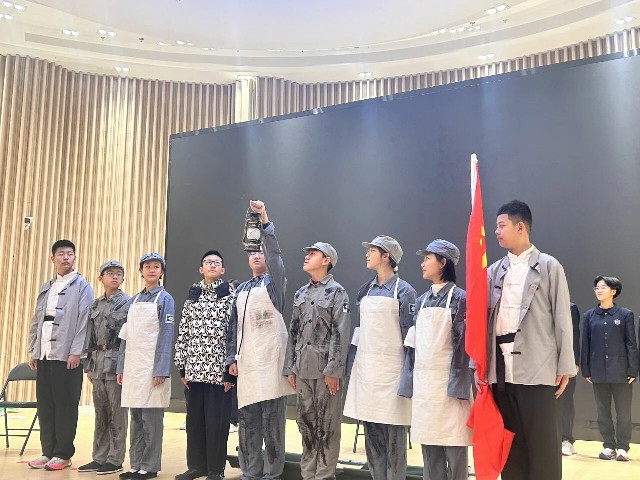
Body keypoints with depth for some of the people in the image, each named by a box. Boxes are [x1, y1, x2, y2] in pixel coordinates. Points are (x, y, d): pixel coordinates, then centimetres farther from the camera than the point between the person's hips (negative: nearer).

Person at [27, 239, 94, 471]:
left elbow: (84, 321, -9)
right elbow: (36, 321, 18)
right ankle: (48, 451, 17)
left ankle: (63, 454, 7)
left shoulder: (81, 286, 0)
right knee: (45, 404, 7)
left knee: (65, 406, -1)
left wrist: (76, 351, -15)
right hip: (44, 355, 6)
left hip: (67, 355, -6)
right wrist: (33, 350, 11)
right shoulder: (45, 288, 18)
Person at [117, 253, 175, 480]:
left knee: (151, 418, -2)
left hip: (152, 366, -6)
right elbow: (126, 335, 16)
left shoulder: (165, 299, -2)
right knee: (136, 418, 10)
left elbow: (166, 336, -9)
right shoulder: (134, 300, 15)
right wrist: (121, 367, 9)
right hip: (133, 366, 6)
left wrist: (161, 370, -16)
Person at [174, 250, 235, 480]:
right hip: (194, 369, 5)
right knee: (194, 418, 11)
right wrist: (182, 367, 7)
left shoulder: (230, 297, -3)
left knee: (216, 420, 1)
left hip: (219, 370, -5)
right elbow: (183, 334, 12)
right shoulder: (191, 297, 12)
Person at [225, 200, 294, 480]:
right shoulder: (241, 290, 19)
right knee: (247, 421, 8)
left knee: (272, 420, -2)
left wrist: (265, 220, -21)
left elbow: (275, 254, -12)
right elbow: (234, 326, 18)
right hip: (246, 361, 5)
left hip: (270, 359, -5)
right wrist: (232, 359, 10)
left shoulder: (273, 282, 5)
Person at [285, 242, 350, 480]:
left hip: (325, 368, -6)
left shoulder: (336, 292, -4)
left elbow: (341, 334, -11)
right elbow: (293, 332, 15)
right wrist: (290, 368, 10)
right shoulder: (300, 294, 14)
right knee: (306, 422, 12)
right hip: (303, 368, 6)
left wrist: (333, 370, -16)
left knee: (327, 424, 1)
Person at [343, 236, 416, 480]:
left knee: (394, 435, 1)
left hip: (391, 367, -6)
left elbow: (409, 334, -7)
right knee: (371, 434, 11)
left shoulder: (404, 291, -4)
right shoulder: (365, 290, 14)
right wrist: (351, 366, 11)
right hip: (366, 368, 6)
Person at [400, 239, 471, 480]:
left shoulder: (459, 298, -5)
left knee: (453, 448, -2)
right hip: (423, 382, 6)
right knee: (429, 446, 10)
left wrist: (458, 385, -15)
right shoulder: (422, 300, 14)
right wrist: (410, 382, 10)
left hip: (448, 381, -6)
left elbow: (462, 343, -10)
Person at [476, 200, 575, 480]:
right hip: (501, 367, 4)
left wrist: (565, 367, -5)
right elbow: (484, 320, 10)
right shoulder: (494, 271, 12)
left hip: (537, 368, -4)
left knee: (542, 444, 0)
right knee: (509, 441, 10)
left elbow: (562, 319, -1)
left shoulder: (549, 266, 2)